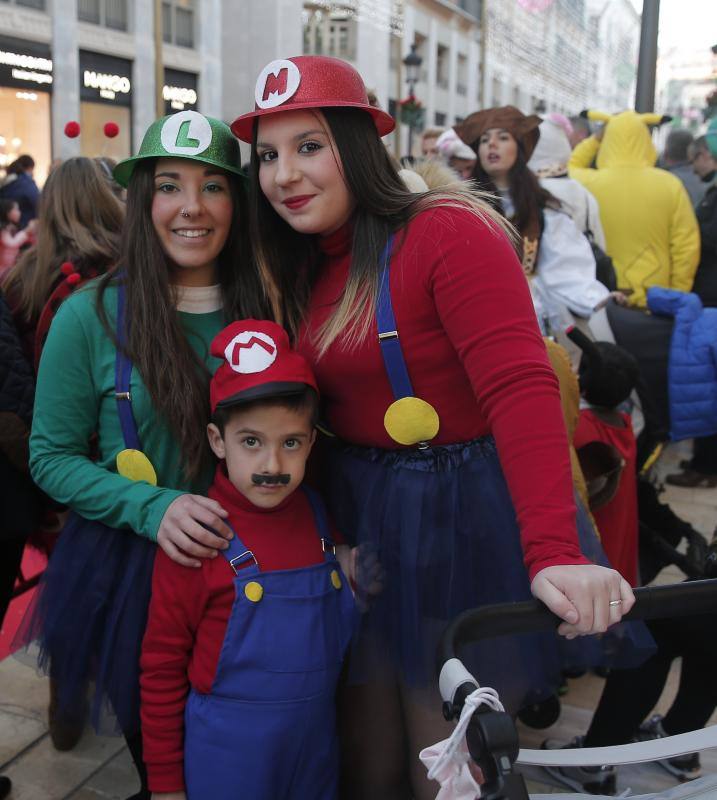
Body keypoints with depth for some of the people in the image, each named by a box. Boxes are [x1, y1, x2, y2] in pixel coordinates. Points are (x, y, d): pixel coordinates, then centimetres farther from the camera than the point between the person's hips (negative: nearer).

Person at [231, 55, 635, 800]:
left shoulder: (450, 233, -15)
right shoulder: (303, 270, 9)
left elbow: (522, 389, -26)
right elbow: (310, 404, 7)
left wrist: (553, 550, -36)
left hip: (456, 522, -6)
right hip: (356, 525, 7)